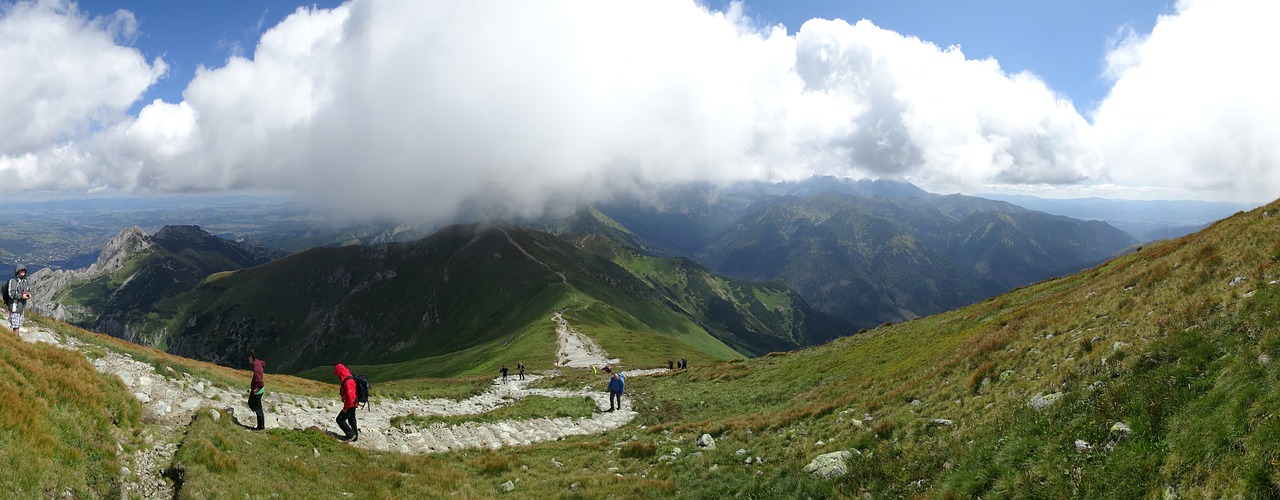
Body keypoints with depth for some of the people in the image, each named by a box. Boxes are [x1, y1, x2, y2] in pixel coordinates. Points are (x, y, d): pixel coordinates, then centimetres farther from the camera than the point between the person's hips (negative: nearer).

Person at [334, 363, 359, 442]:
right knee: (351, 419, 21)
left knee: (340, 419, -2)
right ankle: (355, 436, 35)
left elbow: (350, 397, -29)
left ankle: (351, 435, 4)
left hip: (350, 405, -10)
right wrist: (344, 398, 13)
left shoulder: (348, 382, -29)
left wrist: (346, 408, -19)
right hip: (353, 404, 10)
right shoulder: (348, 378, 3)